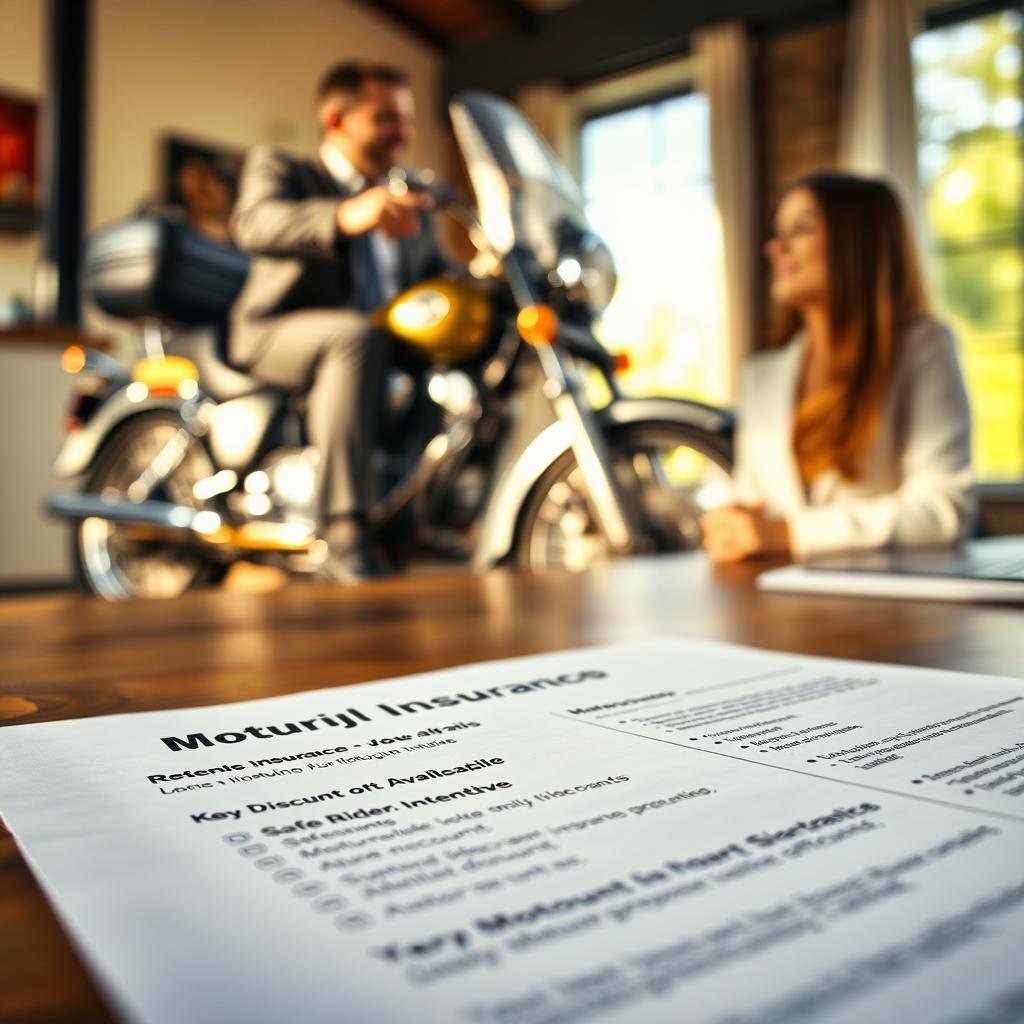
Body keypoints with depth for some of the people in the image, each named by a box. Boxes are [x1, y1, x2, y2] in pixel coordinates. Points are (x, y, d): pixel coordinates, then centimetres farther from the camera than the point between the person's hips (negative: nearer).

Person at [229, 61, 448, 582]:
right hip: (279, 334, -5)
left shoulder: (409, 207, 26)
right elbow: (254, 224, -17)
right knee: (359, 335, -37)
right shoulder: (278, 167, 7)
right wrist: (345, 217, -38)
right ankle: (343, 536, -41)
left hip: (394, 348, 6)